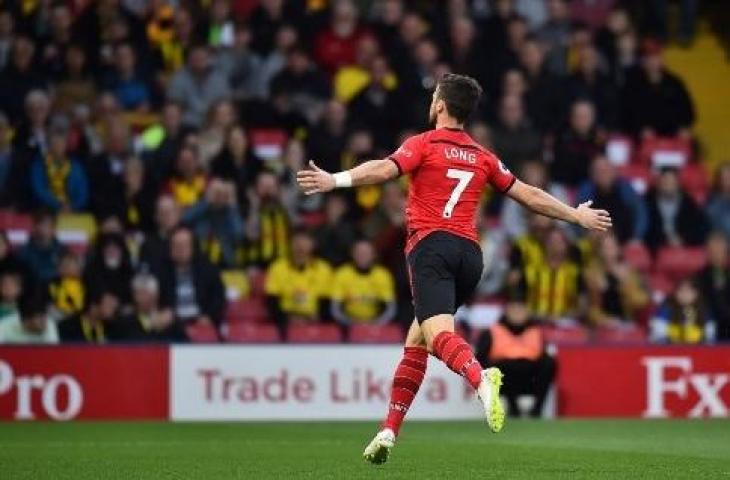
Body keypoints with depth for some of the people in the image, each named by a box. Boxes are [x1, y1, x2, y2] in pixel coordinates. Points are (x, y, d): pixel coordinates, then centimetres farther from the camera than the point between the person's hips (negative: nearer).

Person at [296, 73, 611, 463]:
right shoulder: (483, 158, 19)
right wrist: (577, 215, 35)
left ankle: (481, 378, -55)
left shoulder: (424, 145, 5)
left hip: (431, 245, -6)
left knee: (439, 332, -23)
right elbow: (530, 196, 23)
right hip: (470, 253, 6)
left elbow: (384, 169, -14)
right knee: (416, 340, 16)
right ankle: (389, 432, 12)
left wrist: (335, 180, -26)